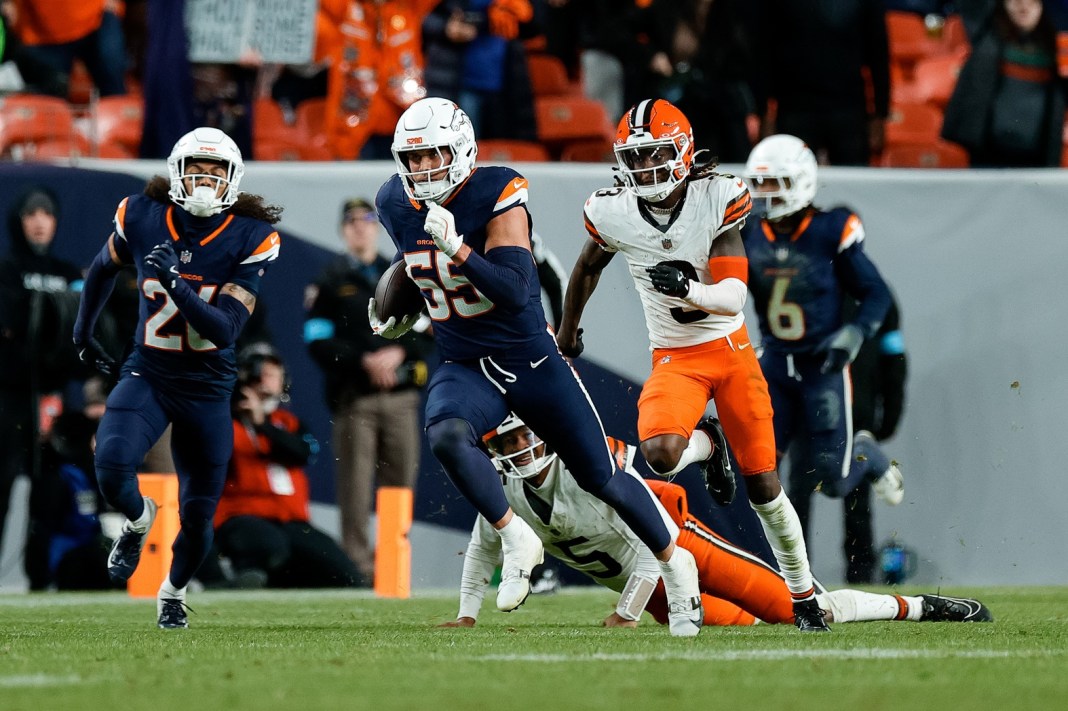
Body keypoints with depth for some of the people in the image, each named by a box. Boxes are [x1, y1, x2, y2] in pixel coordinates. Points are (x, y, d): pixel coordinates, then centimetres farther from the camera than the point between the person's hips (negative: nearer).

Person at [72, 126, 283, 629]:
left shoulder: (249, 241, -13)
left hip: (207, 389, 0)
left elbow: (224, 331, -19)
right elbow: (103, 268, 15)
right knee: (112, 464, -28)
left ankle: (173, 592, 39)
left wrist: (178, 285, -33)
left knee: (198, 516, 7)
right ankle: (137, 521, 8)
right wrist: (83, 332, 25)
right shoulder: (141, 219, -9)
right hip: (148, 374, 0)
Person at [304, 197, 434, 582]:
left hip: (400, 394, 3)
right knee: (355, 483, -7)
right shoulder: (331, 281, 6)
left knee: (401, 479, 2)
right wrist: (364, 360, -13)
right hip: (353, 396, -3)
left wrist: (399, 352, -8)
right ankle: (357, 562, -7)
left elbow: (428, 333, 11)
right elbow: (318, 341, -2)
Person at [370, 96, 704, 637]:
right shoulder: (398, 206, -1)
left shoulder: (498, 197, -19)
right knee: (445, 435, -32)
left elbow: (515, 292, -29)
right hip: (464, 367, 3)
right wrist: (397, 310, 15)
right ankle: (517, 542, -14)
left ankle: (674, 563, 30)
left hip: (532, 360, -3)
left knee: (602, 479, 6)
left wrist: (457, 249, -39)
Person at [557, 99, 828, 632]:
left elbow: (733, 298, -18)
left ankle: (804, 595, 24)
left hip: (731, 350, -1)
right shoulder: (613, 213, -10)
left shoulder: (716, 199, -15)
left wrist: (687, 288, -38)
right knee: (660, 454, -29)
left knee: (762, 484, 4)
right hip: (675, 361, 1)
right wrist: (566, 334, 26)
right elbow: (587, 269, 13)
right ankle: (705, 445, 10)